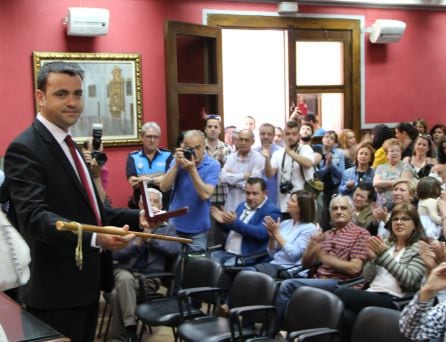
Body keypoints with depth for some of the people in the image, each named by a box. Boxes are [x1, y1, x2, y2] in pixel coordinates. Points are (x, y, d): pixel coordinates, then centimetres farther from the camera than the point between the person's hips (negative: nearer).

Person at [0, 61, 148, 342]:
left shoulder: (68, 145, 13)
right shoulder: (25, 149, -17)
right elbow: (34, 216, -30)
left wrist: (137, 218, 4)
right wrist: (95, 237, -43)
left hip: (85, 284, 9)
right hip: (55, 291, -9)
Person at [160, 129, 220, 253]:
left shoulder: (213, 165, -10)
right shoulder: (179, 160, -1)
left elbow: (205, 194, -22)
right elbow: (164, 187, -11)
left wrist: (192, 170, -27)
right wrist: (176, 165, -20)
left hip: (197, 229, -2)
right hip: (174, 225, 3)